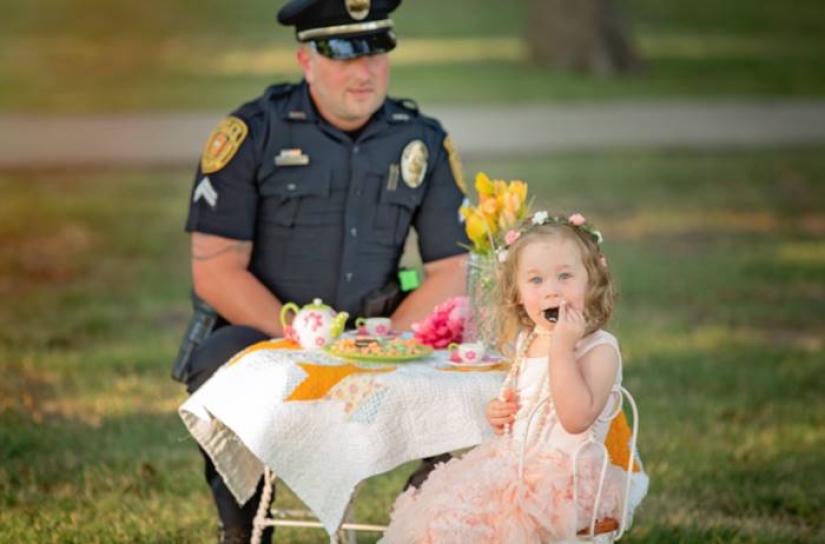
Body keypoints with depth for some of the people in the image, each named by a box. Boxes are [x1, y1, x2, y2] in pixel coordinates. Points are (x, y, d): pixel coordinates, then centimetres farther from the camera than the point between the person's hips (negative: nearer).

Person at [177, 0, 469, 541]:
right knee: (222, 368, -36)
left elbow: (449, 274, 2)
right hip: (258, 331, -3)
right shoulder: (253, 133, -7)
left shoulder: (424, 141, 3)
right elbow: (216, 272, -10)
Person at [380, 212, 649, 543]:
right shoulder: (526, 344, 11)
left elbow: (577, 418, -26)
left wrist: (562, 347, -26)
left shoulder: (599, 348, -11)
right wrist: (499, 415, 5)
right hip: (512, 461, 8)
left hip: (560, 474, -8)